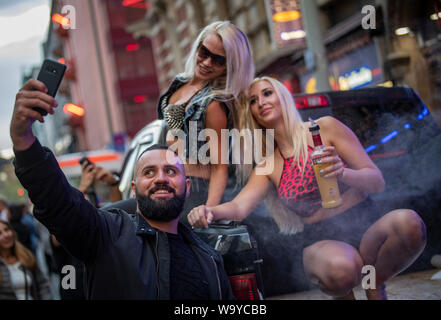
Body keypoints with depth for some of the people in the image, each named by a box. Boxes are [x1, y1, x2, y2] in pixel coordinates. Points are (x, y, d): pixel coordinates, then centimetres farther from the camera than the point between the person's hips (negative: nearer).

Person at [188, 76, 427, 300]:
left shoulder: (325, 128, 2)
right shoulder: (268, 166, 11)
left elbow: (377, 182, 0)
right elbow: (240, 206, -6)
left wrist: (343, 173, -22)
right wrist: (209, 211, -29)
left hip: (366, 225, 0)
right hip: (321, 242, 0)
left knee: (409, 222, -34)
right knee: (340, 269, -37)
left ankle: (374, 286, -6)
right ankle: (343, 294, 1)